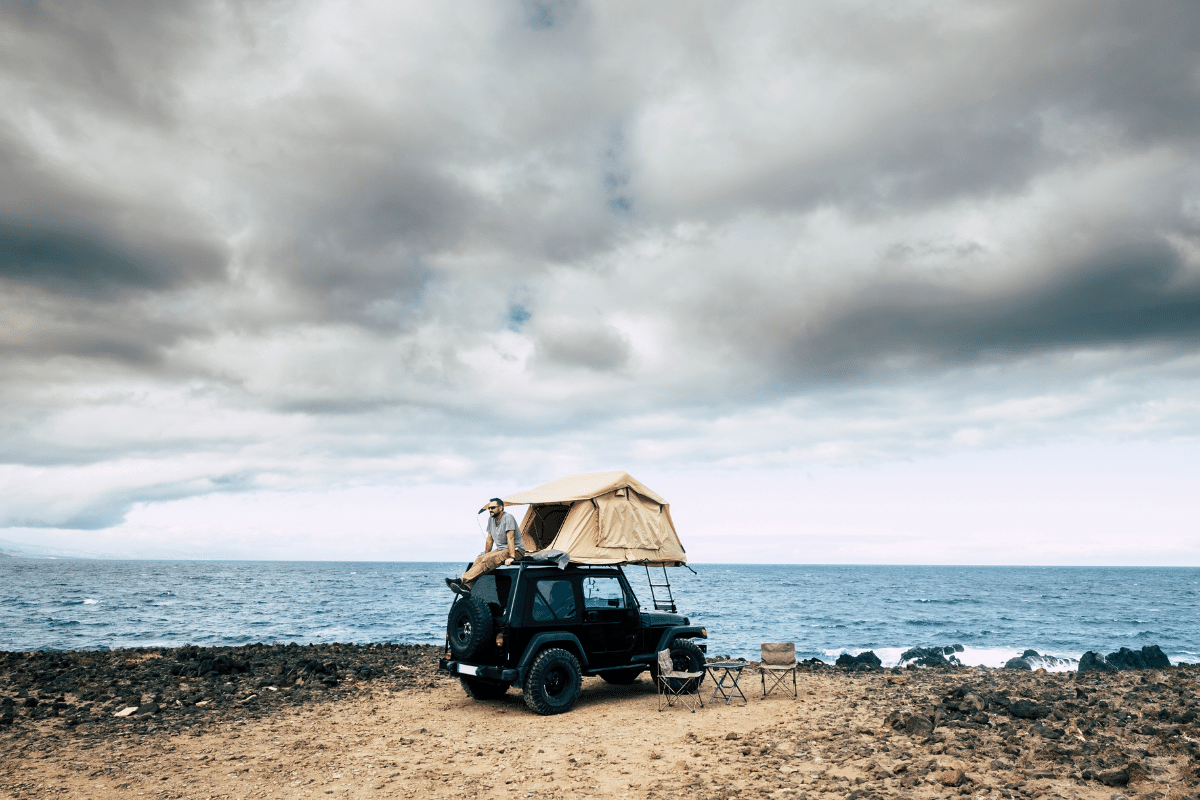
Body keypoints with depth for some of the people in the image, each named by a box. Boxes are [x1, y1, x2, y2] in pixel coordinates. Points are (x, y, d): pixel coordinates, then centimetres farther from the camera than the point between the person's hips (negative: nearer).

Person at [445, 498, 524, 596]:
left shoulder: (508, 518, -15)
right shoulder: (491, 519, 10)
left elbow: (510, 538, -22)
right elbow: (489, 540, 16)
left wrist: (511, 557, -28)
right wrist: (485, 555, 13)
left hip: (516, 550, -8)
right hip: (500, 549, 8)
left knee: (489, 560, -28)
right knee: (480, 559, -15)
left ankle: (462, 581, -35)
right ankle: (466, 587, -29)